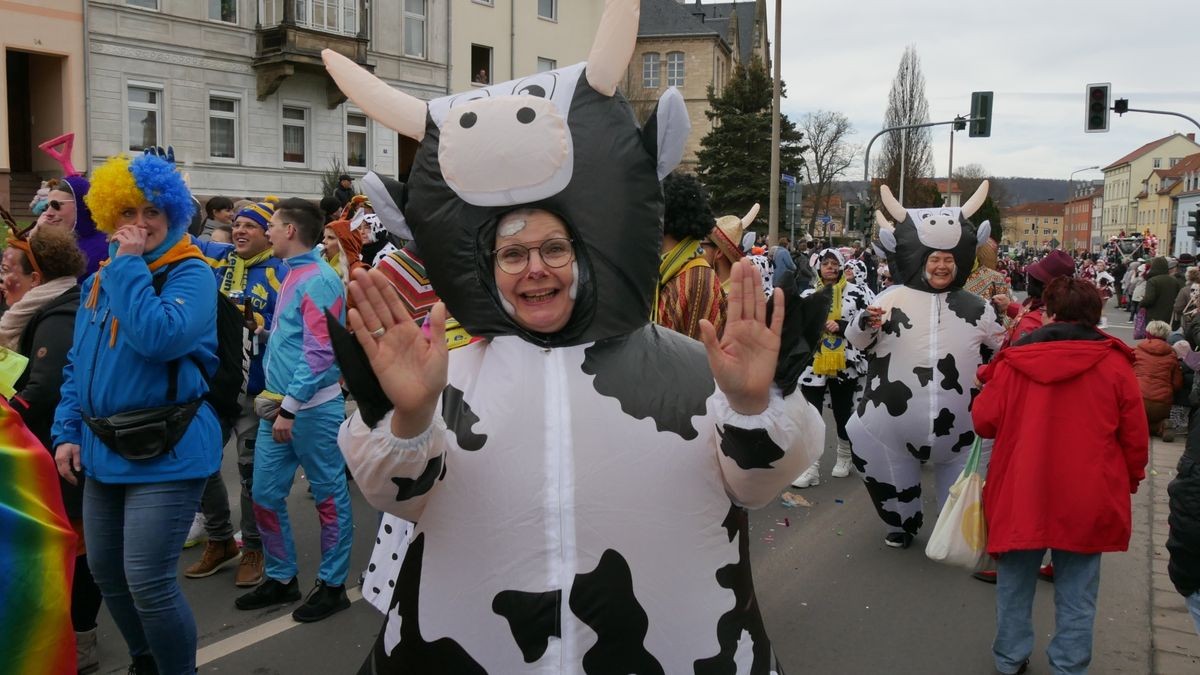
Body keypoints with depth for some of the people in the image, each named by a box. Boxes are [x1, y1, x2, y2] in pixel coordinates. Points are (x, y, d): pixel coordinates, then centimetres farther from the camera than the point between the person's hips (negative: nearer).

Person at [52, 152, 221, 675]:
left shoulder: (192, 274, -10)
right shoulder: (100, 280, 12)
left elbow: (159, 338, -28)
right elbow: (78, 365, 17)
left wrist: (130, 265, -20)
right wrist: (67, 431, 7)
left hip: (166, 453, -8)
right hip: (104, 451, 8)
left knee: (148, 582, -8)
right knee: (106, 573, 18)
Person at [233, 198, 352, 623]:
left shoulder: (319, 279, -14)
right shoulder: (291, 275, 14)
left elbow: (319, 352, -20)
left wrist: (291, 405, -20)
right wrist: (274, 397, 16)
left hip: (313, 407, -9)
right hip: (280, 406, 9)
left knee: (329, 496, 4)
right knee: (265, 494, 12)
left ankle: (332, 585, 16)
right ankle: (281, 579, 27)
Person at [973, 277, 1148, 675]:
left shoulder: (1014, 361, -7)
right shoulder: (1115, 365, -6)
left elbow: (983, 421, -3)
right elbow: (1135, 439, -1)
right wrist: (1130, 481, 16)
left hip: (1021, 496, 1)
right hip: (1087, 502, 0)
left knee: (1015, 583, 18)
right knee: (1076, 596, 11)